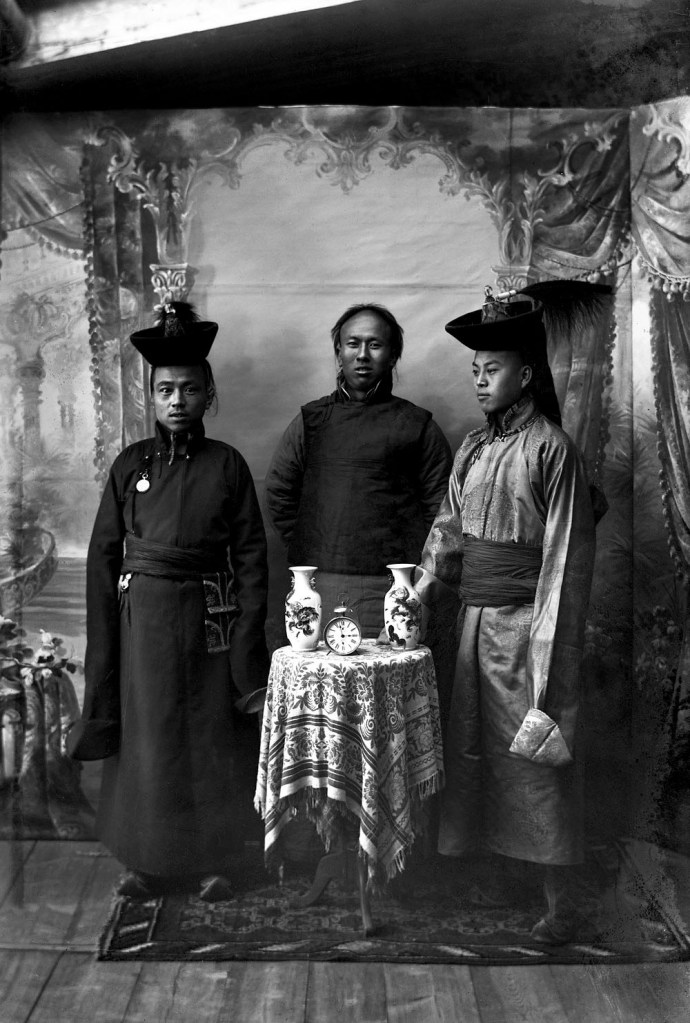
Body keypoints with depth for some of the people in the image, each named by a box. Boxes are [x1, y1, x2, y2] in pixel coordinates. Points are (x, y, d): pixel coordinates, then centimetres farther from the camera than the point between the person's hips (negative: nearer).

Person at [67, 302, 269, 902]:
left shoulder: (227, 464, -1)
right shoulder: (131, 464, 4)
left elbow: (251, 552, -2)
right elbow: (103, 552, 4)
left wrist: (248, 636, -7)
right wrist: (104, 637, -1)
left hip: (209, 618, -1)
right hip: (142, 615, 2)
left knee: (208, 738, 8)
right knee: (146, 737, 10)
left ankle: (212, 861, 27)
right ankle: (148, 860, 29)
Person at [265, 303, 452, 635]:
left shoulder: (416, 424, 5)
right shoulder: (311, 419, 10)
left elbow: (441, 503, 6)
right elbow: (279, 492, 13)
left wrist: (413, 563, 1)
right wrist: (305, 554, 7)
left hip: (392, 586, -1)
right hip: (320, 588, 2)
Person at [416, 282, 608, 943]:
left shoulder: (550, 449, -11)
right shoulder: (473, 448, 9)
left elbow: (566, 556, -13)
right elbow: (447, 532, 12)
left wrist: (550, 660, -15)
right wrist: (419, 597, 0)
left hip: (523, 625, -7)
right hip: (474, 620, 7)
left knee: (537, 761, 4)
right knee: (473, 748, 16)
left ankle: (562, 904, 23)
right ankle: (491, 873, 36)